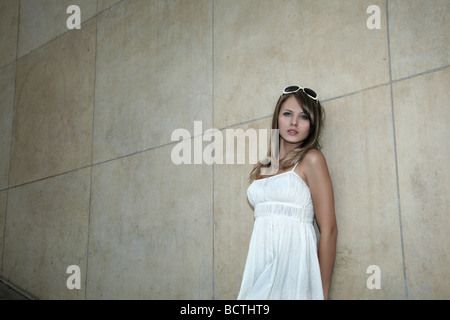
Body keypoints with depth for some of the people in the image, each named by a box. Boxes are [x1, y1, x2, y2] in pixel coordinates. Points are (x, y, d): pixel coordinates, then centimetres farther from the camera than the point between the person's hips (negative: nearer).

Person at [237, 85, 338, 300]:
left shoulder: (311, 159, -2)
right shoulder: (264, 166, 14)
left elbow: (329, 230, -7)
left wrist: (322, 292, -9)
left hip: (293, 262, -5)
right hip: (260, 265, 5)